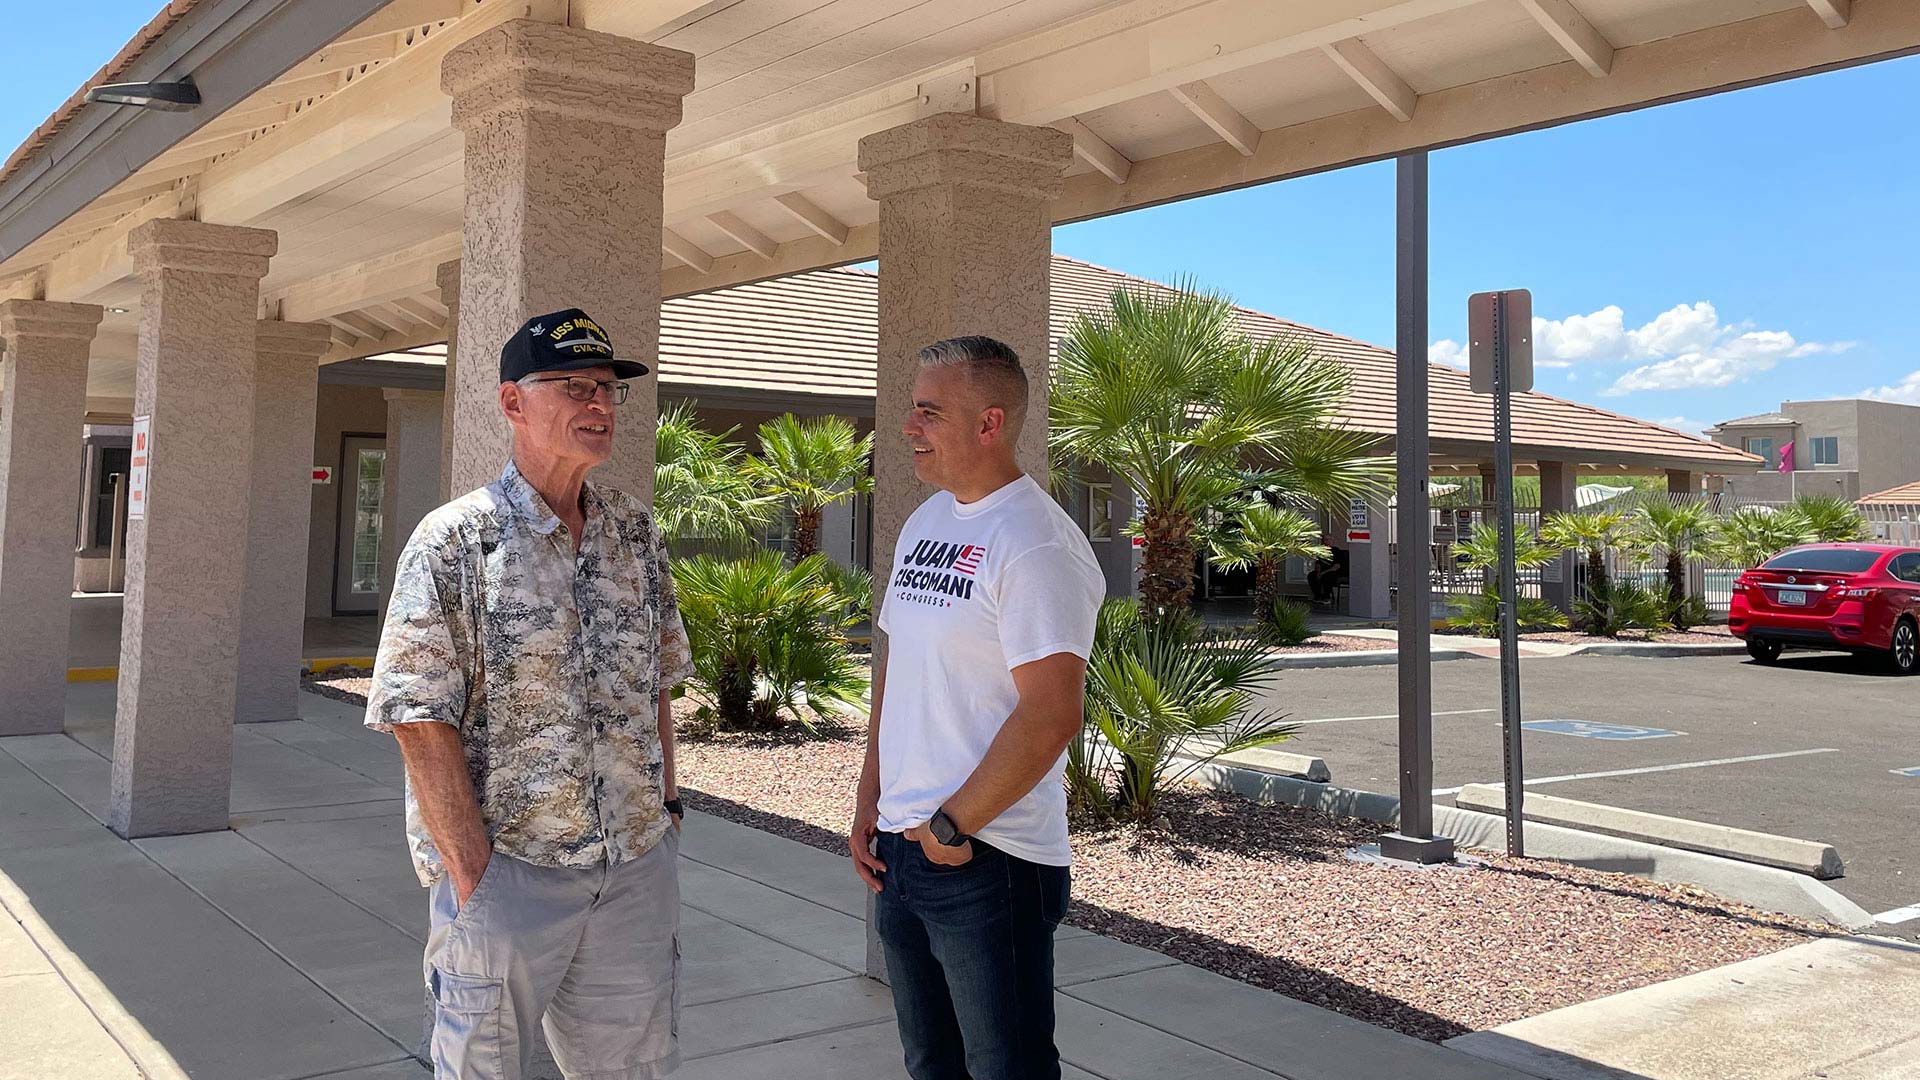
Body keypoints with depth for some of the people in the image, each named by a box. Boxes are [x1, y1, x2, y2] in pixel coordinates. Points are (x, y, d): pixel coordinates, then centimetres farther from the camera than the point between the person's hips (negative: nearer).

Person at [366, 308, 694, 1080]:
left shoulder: (636, 533, 9)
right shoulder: (455, 542, -8)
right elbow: (422, 723, -12)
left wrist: (666, 805, 9)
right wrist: (472, 872, -15)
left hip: (637, 870, 5)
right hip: (505, 872, -5)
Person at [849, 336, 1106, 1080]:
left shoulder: (1036, 543, -17)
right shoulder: (924, 523, 10)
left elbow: (1050, 717, -23)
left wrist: (953, 826, -16)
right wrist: (869, 803, 11)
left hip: (988, 859, -8)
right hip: (902, 850, 8)